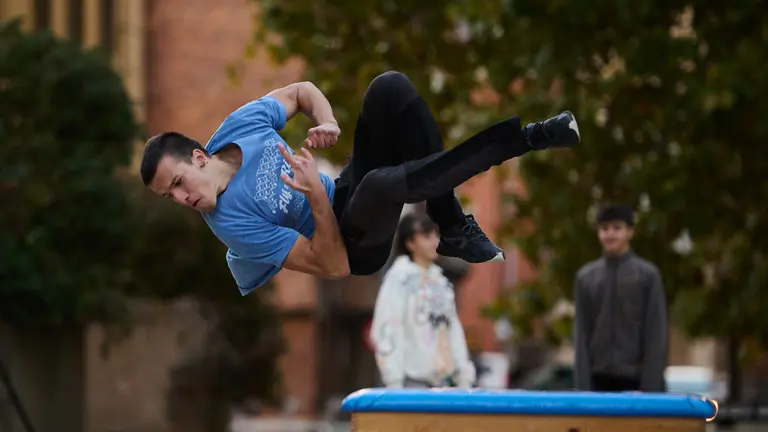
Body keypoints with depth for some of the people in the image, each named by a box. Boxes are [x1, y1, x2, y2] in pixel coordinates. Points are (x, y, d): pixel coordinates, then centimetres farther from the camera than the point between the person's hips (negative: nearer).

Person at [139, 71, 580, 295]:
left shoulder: (240, 123, -11)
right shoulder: (229, 221, -24)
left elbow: (302, 91, 8)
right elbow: (333, 266, -21)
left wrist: (328, 124, -14)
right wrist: (317, 196, -36)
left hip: (347, 193, 7)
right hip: (354, 248, -7)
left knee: (390, 86, -18)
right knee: (381, 184, -45)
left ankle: (453, 229, -13)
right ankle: (521, 138, -31)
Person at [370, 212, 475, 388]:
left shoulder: (441, 281, 15)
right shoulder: (399, 278, -7)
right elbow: (386, 330, -13)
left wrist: (464, 375, 13)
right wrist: (394, 381, -18)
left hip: (443, 380, 7)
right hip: (413, 380, -7)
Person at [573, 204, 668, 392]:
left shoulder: (647, 275, 0)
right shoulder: (586, 277, 8)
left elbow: (656, 334, -3)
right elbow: (582, 336, 6)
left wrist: (651, 386, -10)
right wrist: (583, 386, -1)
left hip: (635, 379, -2)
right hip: (600, 379, 2)